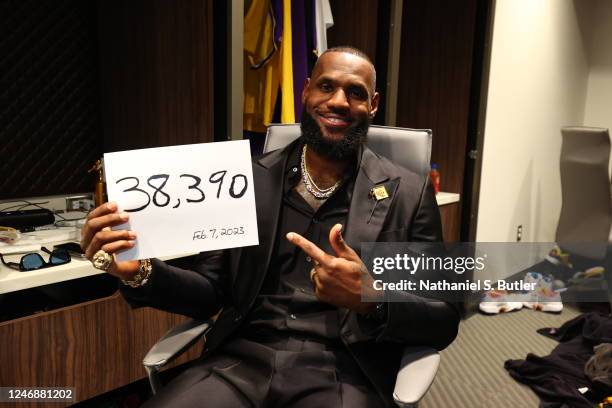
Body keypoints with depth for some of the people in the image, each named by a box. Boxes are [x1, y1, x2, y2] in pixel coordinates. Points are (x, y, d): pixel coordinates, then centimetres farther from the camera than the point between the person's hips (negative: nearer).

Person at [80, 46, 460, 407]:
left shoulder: (408, 193, 1)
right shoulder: (250, 179, 6)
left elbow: (444, 321, 1)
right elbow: (211, 294, 10)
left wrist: (372, 299, -19)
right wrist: (141, 272, -10)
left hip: (342, 371, -1)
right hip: (242, 358, 2)